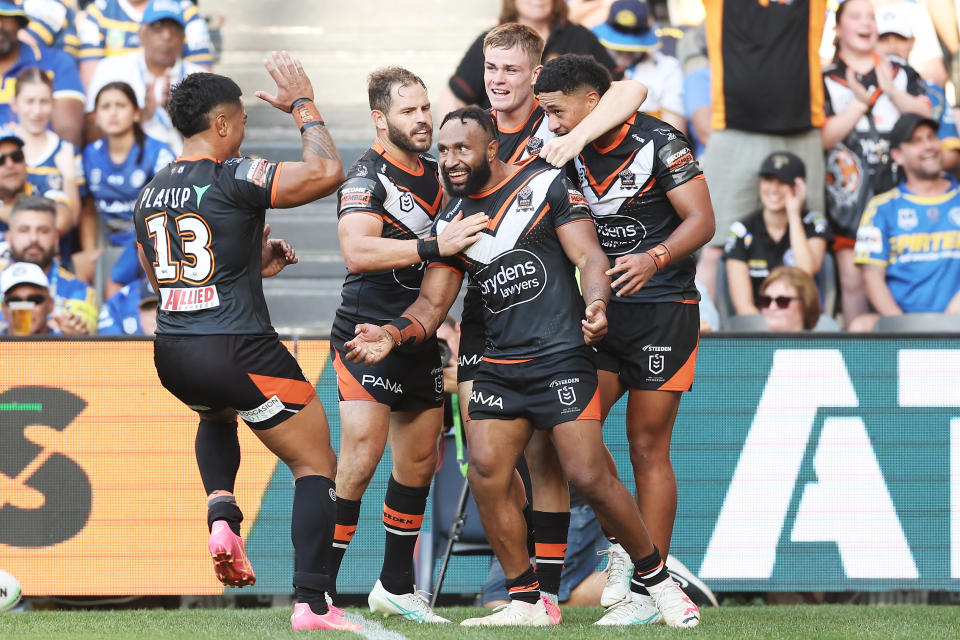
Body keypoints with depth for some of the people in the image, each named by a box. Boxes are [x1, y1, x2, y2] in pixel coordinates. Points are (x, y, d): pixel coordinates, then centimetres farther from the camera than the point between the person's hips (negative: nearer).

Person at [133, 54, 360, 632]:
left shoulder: (150, 194, 11)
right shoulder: (234, 178, -12)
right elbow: (326, 172, -17)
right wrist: (303, 105, -2)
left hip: (172, 355, 7)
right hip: (238, 349, -7)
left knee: (218, 415, 40)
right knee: (316, 466, 7)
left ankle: (222, 512, 14)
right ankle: (313, 604, -3)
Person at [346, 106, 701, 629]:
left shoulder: (546, 185, -2)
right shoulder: (451, 220, 13)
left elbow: (589, 257, -8)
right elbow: (432, 303, 12)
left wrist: (595, 303, -29)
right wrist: (392, 335, -8)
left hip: (561, 356, -5)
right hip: (499, 366, 5)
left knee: (588, 477, -13)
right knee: (485, 473, -8)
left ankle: (655, 576, 6)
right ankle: (525, 601, 3)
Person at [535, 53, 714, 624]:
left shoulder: (659, 143, -12)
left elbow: (701, 220, -15)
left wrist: (653, 259, -31)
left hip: (663, 309, -6)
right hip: (604, 309, 6)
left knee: (648, 448, -4)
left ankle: (648, 589, 0)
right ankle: (620, 549, 6)